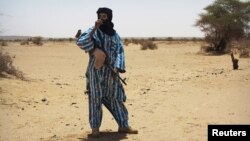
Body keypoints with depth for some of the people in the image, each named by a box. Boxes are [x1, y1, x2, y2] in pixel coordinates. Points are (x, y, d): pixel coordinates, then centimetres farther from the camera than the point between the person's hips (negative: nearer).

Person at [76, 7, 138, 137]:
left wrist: (118, 67, -13)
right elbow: (80, 42, -18)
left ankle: (123, 125, 16)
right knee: (96, 98, -1)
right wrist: (95, 29, -24)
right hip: (96, 70, -4)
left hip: (110, 71, 4)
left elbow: (119, 51, 3)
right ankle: (95, 127, 8)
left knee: (116, 97, 8)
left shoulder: (115, 35, 10)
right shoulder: (93, 31, -2)